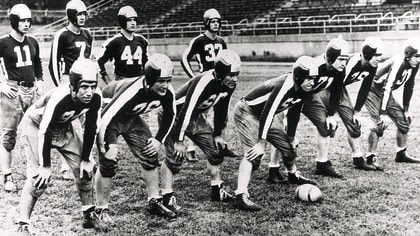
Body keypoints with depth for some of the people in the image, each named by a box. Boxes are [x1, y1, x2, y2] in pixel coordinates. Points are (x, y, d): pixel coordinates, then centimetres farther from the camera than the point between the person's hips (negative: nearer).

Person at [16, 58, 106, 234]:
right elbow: (45, 131, -30)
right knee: (38, 178, -15)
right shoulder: (59, 98, -39)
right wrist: (45, 165, -23)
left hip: (63, 126, 6)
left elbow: (90, 128, -8)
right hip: (36, 125, -6)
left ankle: (89, 216, 18)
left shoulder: (95, 98, -23)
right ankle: (22, 225, -3)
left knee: (84, 169, 2)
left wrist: (85, 159, -4)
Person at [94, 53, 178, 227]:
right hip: (107, 116, -6)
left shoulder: (167, 92, -21)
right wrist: (108, 146, -30)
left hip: (130, 118, 7)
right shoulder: (132, 92, -41)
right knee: (109, 162, -14)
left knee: (150, 155, 2)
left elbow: (169, 115, -1)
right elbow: (107, 118, -36)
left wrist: (159, 140, -4)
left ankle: (154, 202, 18)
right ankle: (101, 209, 3)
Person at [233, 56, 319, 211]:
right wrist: (261, 142, -29)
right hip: (247, 112, -9)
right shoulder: (284, 86, -32)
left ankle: (293, 175, 44)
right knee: (254, 153, -23)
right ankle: (241, 196, -26)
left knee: (287, 146, 14)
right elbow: (267, 113, -32)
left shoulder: (302, 90, -6)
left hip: (265, 115, 9)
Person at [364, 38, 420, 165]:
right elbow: (386, 89, -33)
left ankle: (401, 154, 21)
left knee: (404, 120, 8)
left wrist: (406, 109, 8)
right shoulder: (397, 63, -31)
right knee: (380, 124, -20)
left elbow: (408, 88, 6)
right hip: (373, 91, -9)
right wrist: (383, 114, -34)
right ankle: (371, 157, -11)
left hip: (386, 93, 9)